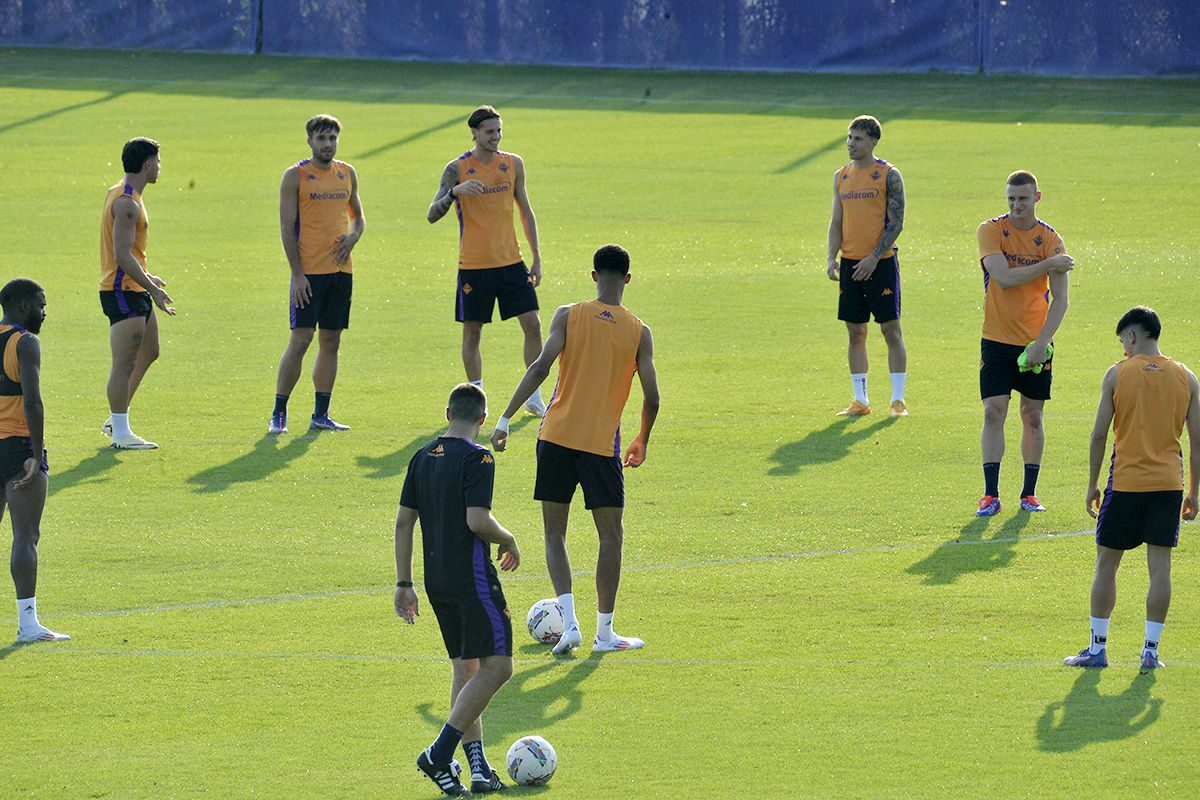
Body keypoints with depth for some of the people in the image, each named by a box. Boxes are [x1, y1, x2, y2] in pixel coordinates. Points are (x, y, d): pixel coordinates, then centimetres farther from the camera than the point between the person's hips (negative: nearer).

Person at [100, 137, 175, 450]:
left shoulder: (121, 195, 14)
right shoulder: (127, 203, -19)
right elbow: (123, 256, -24)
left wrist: (147, 278, 30)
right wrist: (153, 290, -22)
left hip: (134, 291, 11)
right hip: (122, 292, -11)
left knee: (148, 353, 19)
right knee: (124, 364, -6)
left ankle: (116, 420, 26)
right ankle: (120, 433, -2)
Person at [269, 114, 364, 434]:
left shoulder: (347, 174, 11)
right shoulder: (295, 176, -5)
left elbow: (358, 216, 21)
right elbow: (287, 228, -8)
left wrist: (353, 237, -2)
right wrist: (297, 274, -14)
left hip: (341, 270, 6)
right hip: (309, 272, -6)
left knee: (331, 341, 7)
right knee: (300, 339, -10)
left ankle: (321, 414, 13)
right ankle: (278, 414, -3)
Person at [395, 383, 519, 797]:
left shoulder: (423, 457, 9)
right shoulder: (477, 459, -13)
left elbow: (403, 521, 9)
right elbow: (478, 520, -22)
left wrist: (404, 583, 13)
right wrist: (508, 542, -1)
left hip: (437, 580, 8)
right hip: (472, 577, -8)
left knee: (465, 668, 13)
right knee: (497, 666, -3)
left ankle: (478, 767, 9)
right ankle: (439, 754, -11)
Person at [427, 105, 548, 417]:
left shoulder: (513, 164, 5)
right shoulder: (457, 169, -6)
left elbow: (526, 212, 13)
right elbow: (433, 214, -12)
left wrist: (536, 259, 10)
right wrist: (454, 192, -31)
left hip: (511, 262, 3)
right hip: (474, 265, -3)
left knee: (533, 324, -1)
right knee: (472, 333, 2)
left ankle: (534, 397, 10)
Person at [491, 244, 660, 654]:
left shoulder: (569, 317, -2)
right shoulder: (639, 332, 0)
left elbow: (540, 367, -13)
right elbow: (651, 396, 0)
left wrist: (506, 418, -10)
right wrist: (642, 442, 16)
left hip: (556, 436, 0)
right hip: (602, 444, 0)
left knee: (555, 532, 11)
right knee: (611, 535, 12)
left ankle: (569, 621, -5)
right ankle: (604, 632, 12)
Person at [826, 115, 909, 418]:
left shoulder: (888, 175, -6)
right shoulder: (841, 176, 11)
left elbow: (896, 223, -9)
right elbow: (836, 221, 14)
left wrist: (874, 257, -18)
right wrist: (832, 258, -1)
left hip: (881, 263, -5)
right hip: (850, 263, 5)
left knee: (891, 329, -3)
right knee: (855, 332, 7)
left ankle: (898, 400, 1)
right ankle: (860, 401, 13)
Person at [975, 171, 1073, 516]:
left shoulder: (1050, 239, -3)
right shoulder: (991, 231, -5)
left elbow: (1060, 299, -5)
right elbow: (1003, 277, -18)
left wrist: (1042, 342, -16)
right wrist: (1049, 265, -15)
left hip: (1036, 343, 1)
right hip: (997, 341, -1)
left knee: (1033, 416, 5)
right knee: (993, 412, -7)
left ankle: (1029, 492, 15)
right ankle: (991, 494, -4)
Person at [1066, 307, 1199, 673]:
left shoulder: (1117, 374, -5)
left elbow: (1099, 434, -4)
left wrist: (1092, 485, 5)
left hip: (1126, 481, -2)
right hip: (1169, 482, 2)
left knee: (1106, 563, 9)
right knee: (1160, 567, 5)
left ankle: (1097, 647, 12)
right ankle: (1151, 650, 3)